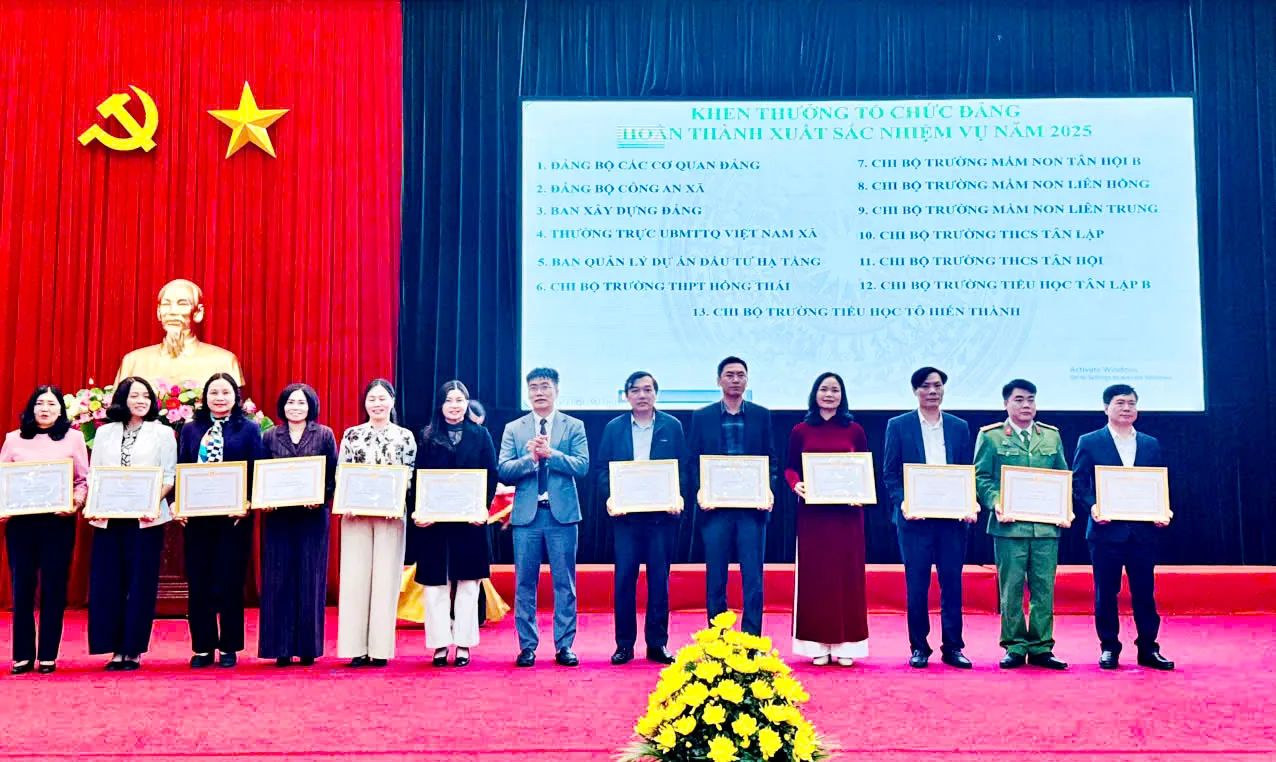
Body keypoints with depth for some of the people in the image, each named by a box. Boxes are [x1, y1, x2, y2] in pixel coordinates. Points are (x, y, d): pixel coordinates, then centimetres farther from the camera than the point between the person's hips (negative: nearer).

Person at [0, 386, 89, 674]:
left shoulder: (73, 438, 8)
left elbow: (84, 480, 5)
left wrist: (76, 502, -13)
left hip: (59, 521, -1)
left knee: (54, 587, 2)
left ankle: (48, 655, 10)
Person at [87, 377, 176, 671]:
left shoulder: (163, 433, 6)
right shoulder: (104, 433, 14)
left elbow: (169, 477, 0)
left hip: (146, 518, -3)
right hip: (108, 518, 3)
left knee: (140, 583, -1)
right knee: (107, 582, 1)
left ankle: (134, 650, 7)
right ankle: (116, 649, 9)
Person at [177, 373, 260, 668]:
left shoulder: (249, 429, 4)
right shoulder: (190, 430, 12)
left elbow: (257, 471, -1)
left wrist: (247, 503, -14)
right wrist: (178, 504, -4)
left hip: (234, 516, -3)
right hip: (197, 516, 3)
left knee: (230, 581, 1)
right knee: (198, 582, 5)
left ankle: (229, 647, 12)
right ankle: (202, 647, 14)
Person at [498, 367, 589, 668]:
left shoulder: (574, 426, 6)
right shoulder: (513, 429, 10)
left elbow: (582, 466, -6)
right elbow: (503, 471, 0)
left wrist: (551, 453, -16)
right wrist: (530, 457, -15)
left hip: (562, 514, -1)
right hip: (526, 514, 1)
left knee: (565, 583, 3)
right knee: (525, 583, 5)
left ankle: (564, 646, 10)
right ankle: (527, 646, 13)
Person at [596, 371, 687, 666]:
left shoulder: (673, 427, 7)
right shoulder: (614, 427, 8)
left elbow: (683, 468, 5)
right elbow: (603, 468, 6)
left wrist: (677, 497, -12)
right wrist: (609, 498, -10)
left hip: (661, 513, 0)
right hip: (625, 513, 0)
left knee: (659, 578, 4)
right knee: (624, 578, 1)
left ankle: (657, 643, 12)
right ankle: (624, 643, 10)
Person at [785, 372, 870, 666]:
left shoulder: (854, 430, 5)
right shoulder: (801, 431, 5)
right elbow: (790, 468, 6)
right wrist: (796, 484, -14)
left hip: (846, 512, 0)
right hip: (812, 512, 0)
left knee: (847, 574, 2)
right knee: (814, 575, 2)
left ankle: (845, 644, 9)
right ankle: (818, 644, 8)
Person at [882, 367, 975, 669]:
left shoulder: (960, 427, 12)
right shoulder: (898, 426, 5)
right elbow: (890, 473, 2)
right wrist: (902, 502, -13)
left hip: (952, 517, 2)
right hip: (915, 517, -2)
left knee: (952, 583, 4)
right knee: (916, 584, 2)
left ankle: (953, 647, 12)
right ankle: (918, 647, 12)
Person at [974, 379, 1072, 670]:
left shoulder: (1052, 436, 14)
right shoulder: (991, 436, 5)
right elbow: (981, 477, 2)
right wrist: (995, 504, -14)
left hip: (1046, 526, 3)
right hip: (1009, 525, -3)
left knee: (1044, 589, 4)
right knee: (1011, 589, 0)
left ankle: (1041, 648, 11)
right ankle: (1014, 647, 10)